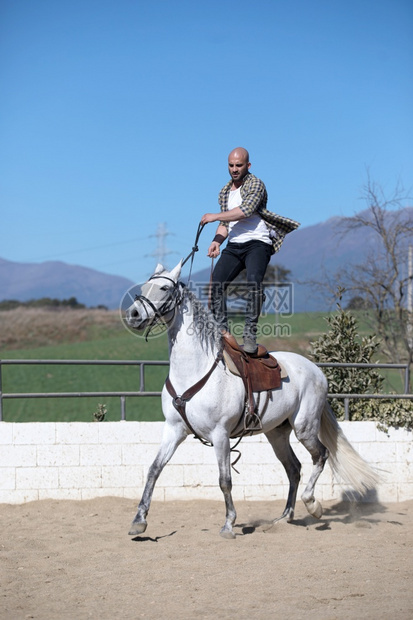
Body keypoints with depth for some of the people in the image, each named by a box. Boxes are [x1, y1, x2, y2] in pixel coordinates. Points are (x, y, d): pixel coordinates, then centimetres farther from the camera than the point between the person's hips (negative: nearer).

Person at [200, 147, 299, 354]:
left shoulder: (256, 184, -3)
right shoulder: (225, 192, 20)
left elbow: (246, 210, -19)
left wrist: (214, 216, -14)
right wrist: (217, 240, 1)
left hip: (257, 243, -6)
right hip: (234, 246, 6)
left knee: (254, 281, -29)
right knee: (216, 284, -14)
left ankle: (250, 333, -28)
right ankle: (221, 331, -9)